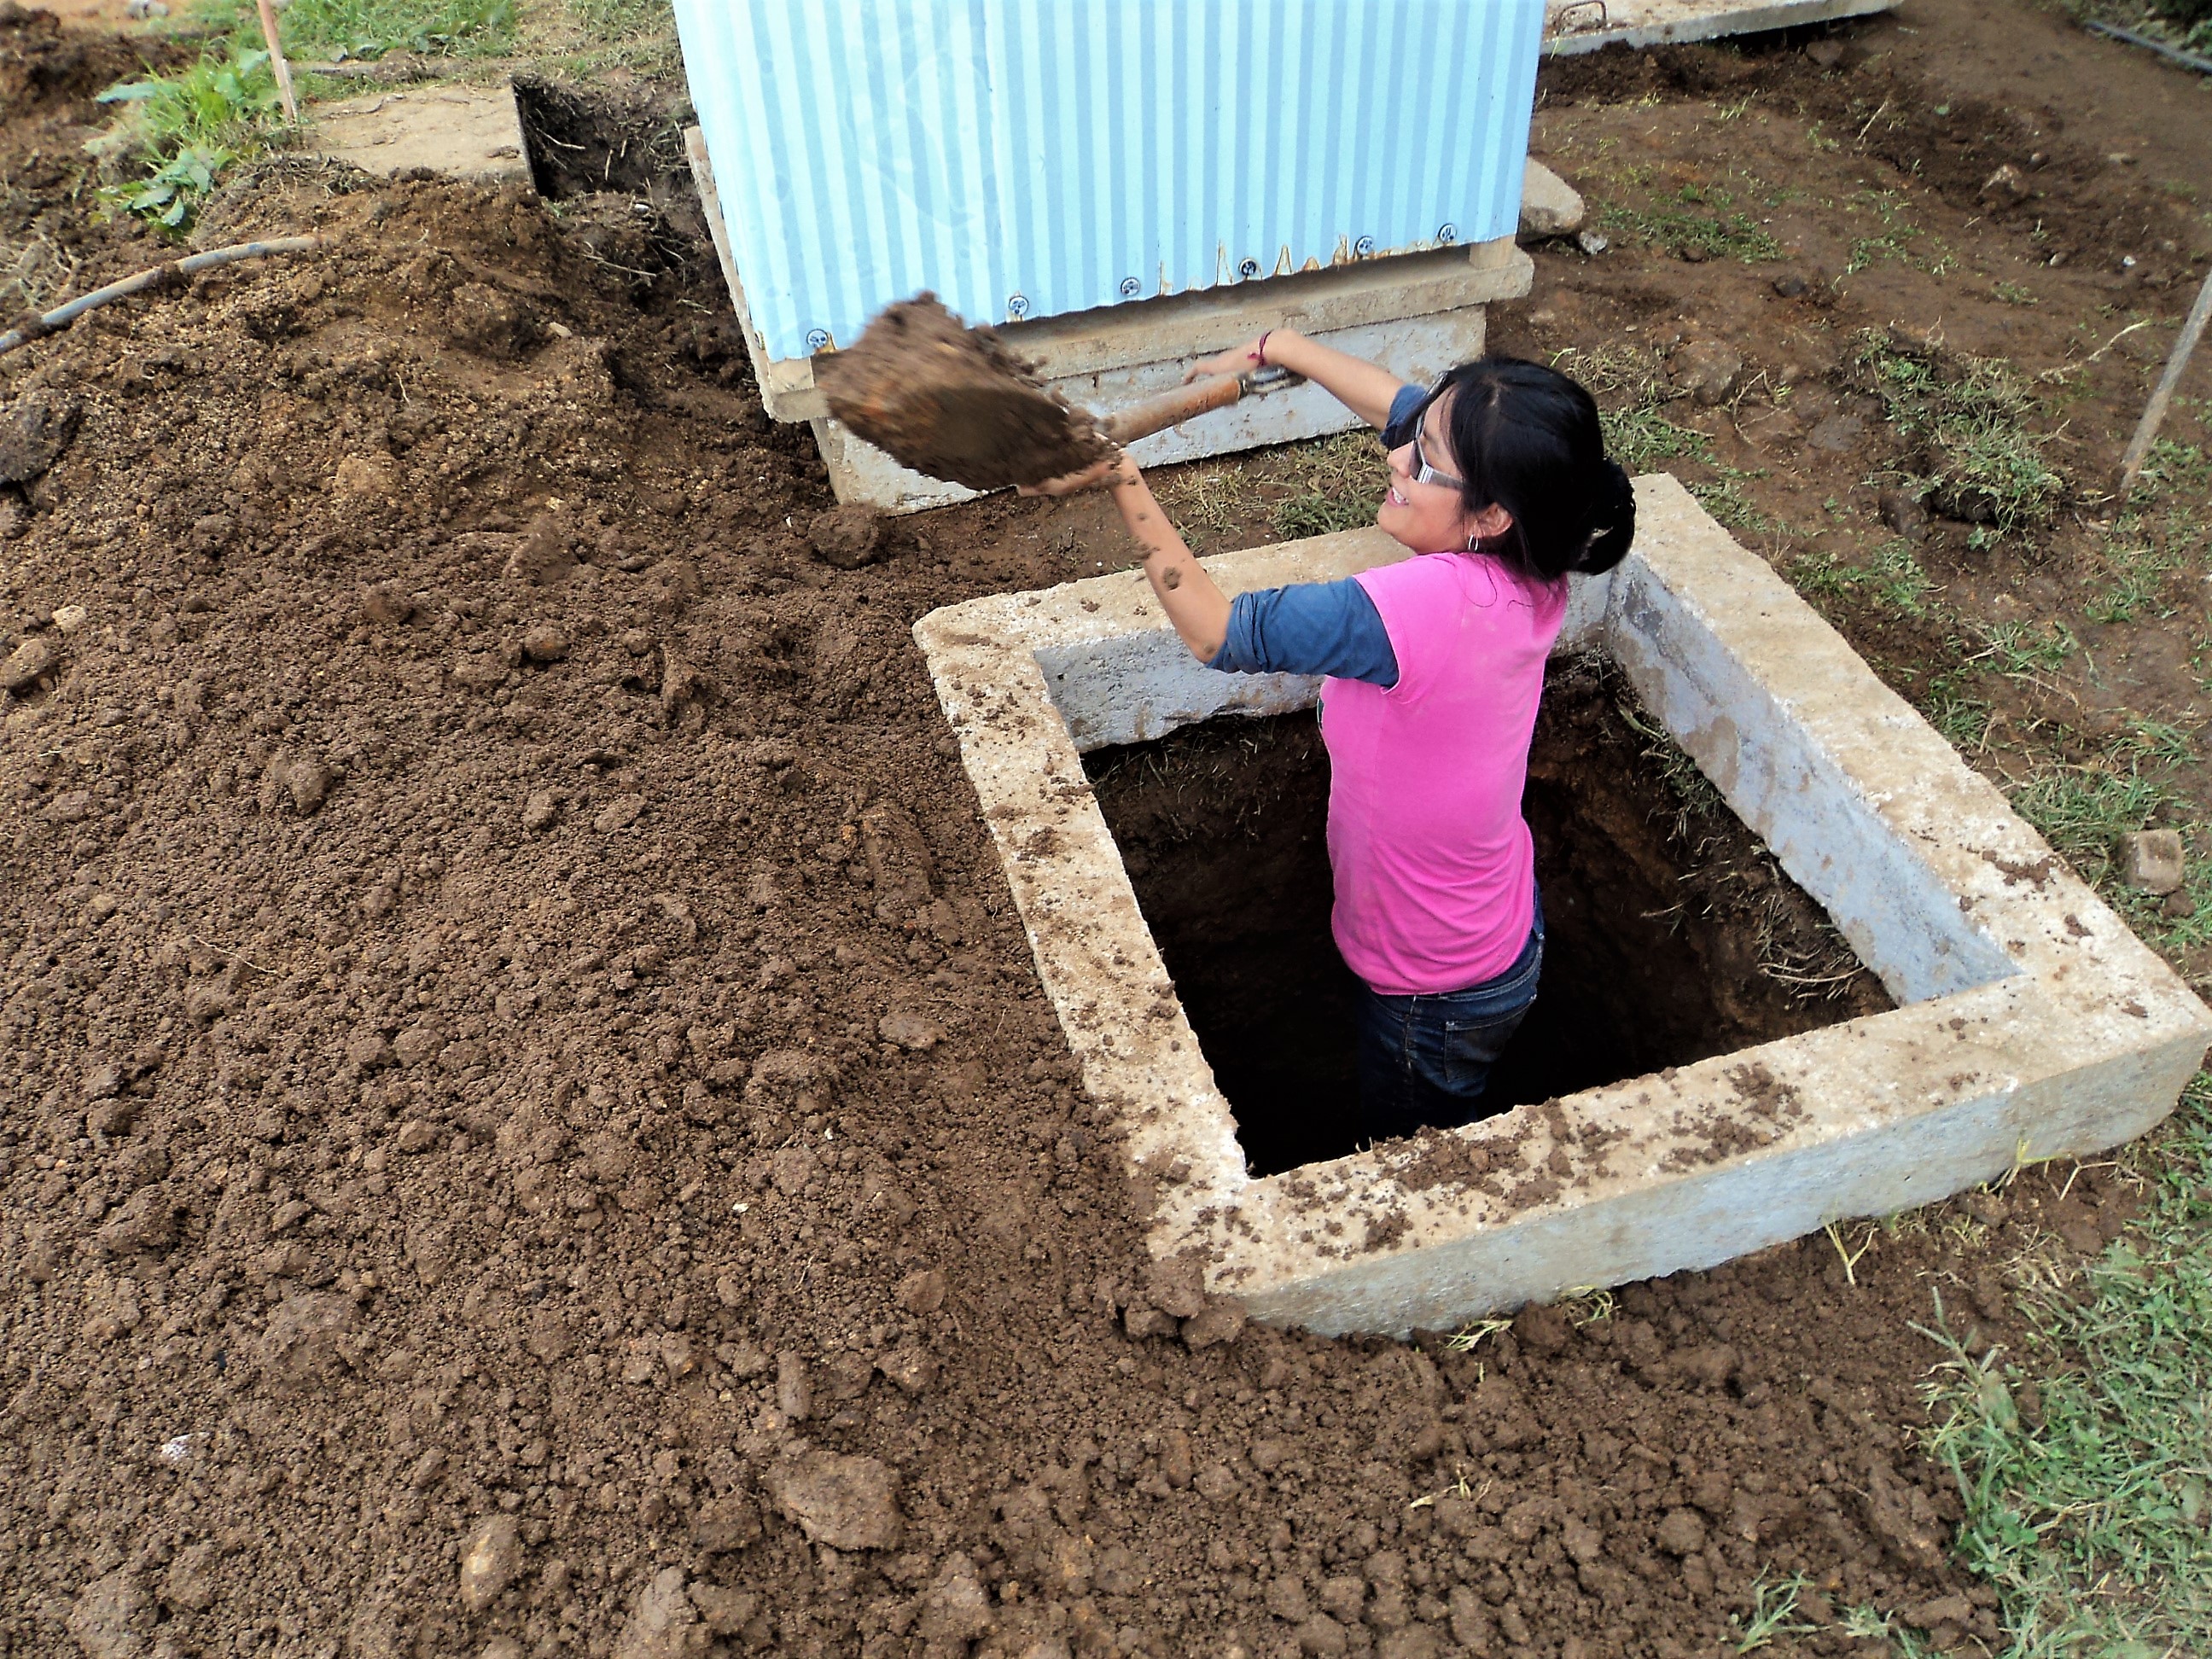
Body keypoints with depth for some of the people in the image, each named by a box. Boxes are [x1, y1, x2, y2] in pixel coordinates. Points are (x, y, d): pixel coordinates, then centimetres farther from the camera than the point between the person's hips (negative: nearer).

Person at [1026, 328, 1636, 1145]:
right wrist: (1279, 348, 6)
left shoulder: (1426, 606, -40)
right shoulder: (1525, 568, -16)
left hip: (1439, 988, -8)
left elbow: (1217, 632, -31)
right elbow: (1403, 407, 1)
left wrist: (1119, 482, -27)